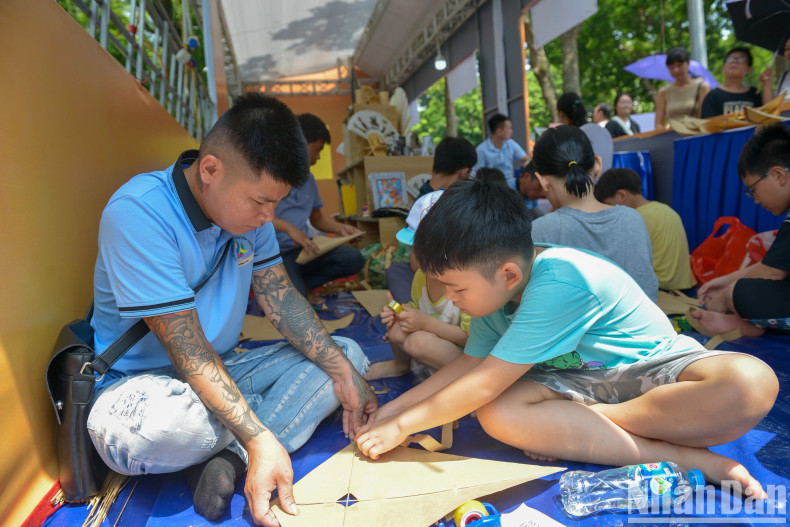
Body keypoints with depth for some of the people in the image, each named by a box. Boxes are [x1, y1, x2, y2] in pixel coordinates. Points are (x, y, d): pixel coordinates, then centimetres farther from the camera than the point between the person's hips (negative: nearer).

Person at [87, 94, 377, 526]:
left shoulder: (248, 205, -3)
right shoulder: (137, 214, -25)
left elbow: (279, 296, -1)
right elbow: (186, 349, -28)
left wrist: (343, 372, -12)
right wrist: (261, 438, -36)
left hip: (224, 367, 7)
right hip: (140, 378, -6)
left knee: (347, 355, -5)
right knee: (165, 425, -41)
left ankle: (227, 458, -21)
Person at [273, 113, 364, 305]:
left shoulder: (308, 178, 14)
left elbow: (317, 218, 22)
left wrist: (341, 228, 3)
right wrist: (288, 228, -29)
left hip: (303, 250, 7)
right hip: (274, 253, -7)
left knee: (354, 259, -15)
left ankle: (301, 284, 0)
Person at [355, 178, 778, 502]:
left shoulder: (559, 282, -32)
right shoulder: (496, 286, -6)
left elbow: (484, 385, -26)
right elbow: (470, 363, 6)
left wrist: (402, 426, -15)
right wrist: (395, 407, 0)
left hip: (655, 368, -6)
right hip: (581, 381, 7)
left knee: (751, 382, -36)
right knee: (496, 414, -26)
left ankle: (580, 424, -25)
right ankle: (682, 455, -17)